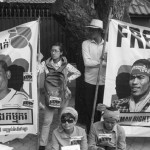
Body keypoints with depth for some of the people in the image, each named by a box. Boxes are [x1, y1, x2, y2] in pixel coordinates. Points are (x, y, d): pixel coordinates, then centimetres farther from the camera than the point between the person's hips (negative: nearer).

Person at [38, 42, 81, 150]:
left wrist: (68, 79, -4)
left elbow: (78, 73, 7)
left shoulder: (66, 65, -4)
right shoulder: (46, 64, -5)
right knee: (47, 121, 1)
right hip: (50, 95, 0)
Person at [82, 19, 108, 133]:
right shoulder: (86, 43, 0)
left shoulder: (107, 45, 6)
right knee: (89, 107, 6)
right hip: (90, 81, -1)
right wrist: (103, 62, -12)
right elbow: (87, 62, -12)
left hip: (103, 81, 1)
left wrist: (108, 58, -20)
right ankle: (89, 132, 18)